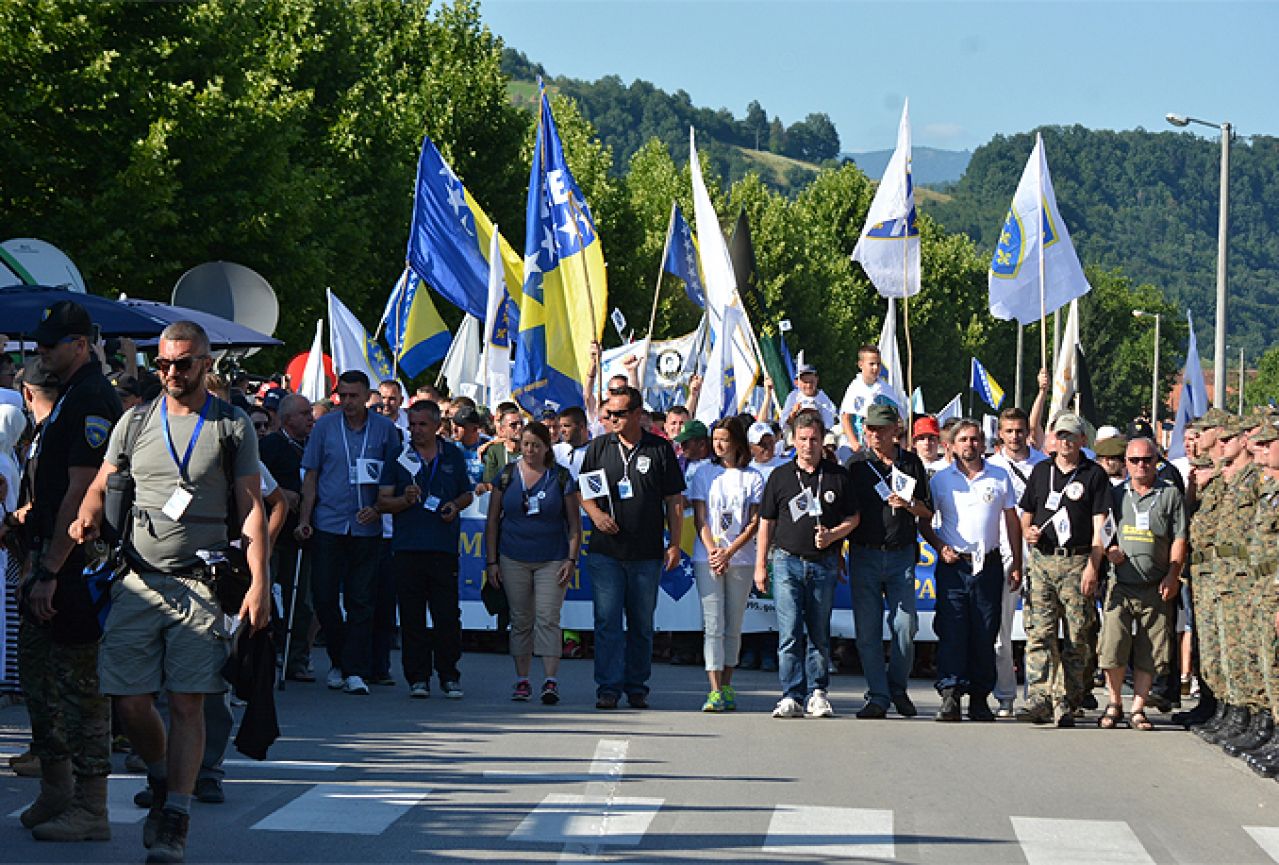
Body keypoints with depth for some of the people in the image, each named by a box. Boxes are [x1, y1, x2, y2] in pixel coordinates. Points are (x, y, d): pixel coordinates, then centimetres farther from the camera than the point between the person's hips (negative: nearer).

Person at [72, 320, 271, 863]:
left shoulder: (232, 426, 5)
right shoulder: (134, 423, 12)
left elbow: (251, 509, 4)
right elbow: (100, 487, 19)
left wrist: (259, 583, -5)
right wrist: (89, 516, -5)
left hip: (201, 584, -2)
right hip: (138, 581, 3)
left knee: (187, 704, -6)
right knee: (130, 702, -2)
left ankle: (175, 820, 1)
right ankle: (162, 782, 25)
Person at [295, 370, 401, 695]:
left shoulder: (385, 429, 3)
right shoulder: (325, 426, 4)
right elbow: (311, 476, 7)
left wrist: (378, 508, -7)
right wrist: (304, 519, -1)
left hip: (366, 528, -1)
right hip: (328, 523, 1)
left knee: (361, 601, -1)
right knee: (324, 596, 0)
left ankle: (355, 671, 1)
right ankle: (338, 660, 18)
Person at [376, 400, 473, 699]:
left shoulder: (453, 456, 13)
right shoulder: (398, 458, 9)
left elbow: (467, 494, 22)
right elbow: (383, 502, 4)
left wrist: (455, 505, 0)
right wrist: (406, 500, -15)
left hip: (444, 547, 0)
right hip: (407, 547, 0)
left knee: (448, 613, -4)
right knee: (412, 615, 0)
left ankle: (449, 675, 7)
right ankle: (418, 677, 6)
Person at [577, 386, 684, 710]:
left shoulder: (660, 449, 3)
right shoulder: (599, 447, 7)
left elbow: (674, 500, 6)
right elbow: (584, 491, 13)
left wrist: (675, 543, 0)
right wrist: (595, 513, -8)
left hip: (647, 553, 0)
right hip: (606, 552, 0)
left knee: (642, 623, 7)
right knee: (607, 621, -4)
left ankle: (637, 687, 15)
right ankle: (608, 687, 0)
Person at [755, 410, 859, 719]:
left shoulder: (838, 476, 7)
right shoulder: (780, 476, 8)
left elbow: (853, 518, 10)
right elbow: (766, 522, 11)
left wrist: (832, 535, -9)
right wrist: (760, 565, 6)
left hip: (825, 563, 0)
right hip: (787, 561, 0)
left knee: (819, 633, 7)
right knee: (790, 632, -7)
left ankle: (818, 692, 16)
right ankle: (792, 696, -7)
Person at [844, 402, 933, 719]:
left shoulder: (911, 463, 8)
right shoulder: (856, 464, 6)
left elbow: (928, 513, 11)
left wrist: (908, 504, -9)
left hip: (902, 555, 0)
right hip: (865, 554, 0)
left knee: (905, 627, -4)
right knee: (868, 630, -2)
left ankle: (898, 689, 15)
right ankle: (877, 696, 4)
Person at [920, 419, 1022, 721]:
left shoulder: (1000, 477, 9)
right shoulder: (941, 479, 7)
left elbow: (1012, 522, 12)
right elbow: (924, 521, 11)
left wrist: (1017, 564, 7)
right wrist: (940, 547, -6)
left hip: (989, 564, 1)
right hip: (953, 564, -1)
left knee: (985, 634, 2)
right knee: (951, 632, -10)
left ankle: (979, 698, 9)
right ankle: (949, 696, -13)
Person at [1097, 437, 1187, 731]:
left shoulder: (1170, 494, 7)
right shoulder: (1116, 494, 11)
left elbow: (1179, 539, 3)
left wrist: (1173, 575, -7)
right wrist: (1109, 550, -5)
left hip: (1156, 587, 0)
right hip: (1120, 583, 0)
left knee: (1148, 653, 2)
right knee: (1113, 648, -7)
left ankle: (1138, 708, 10)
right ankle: (1114, 704, 9)